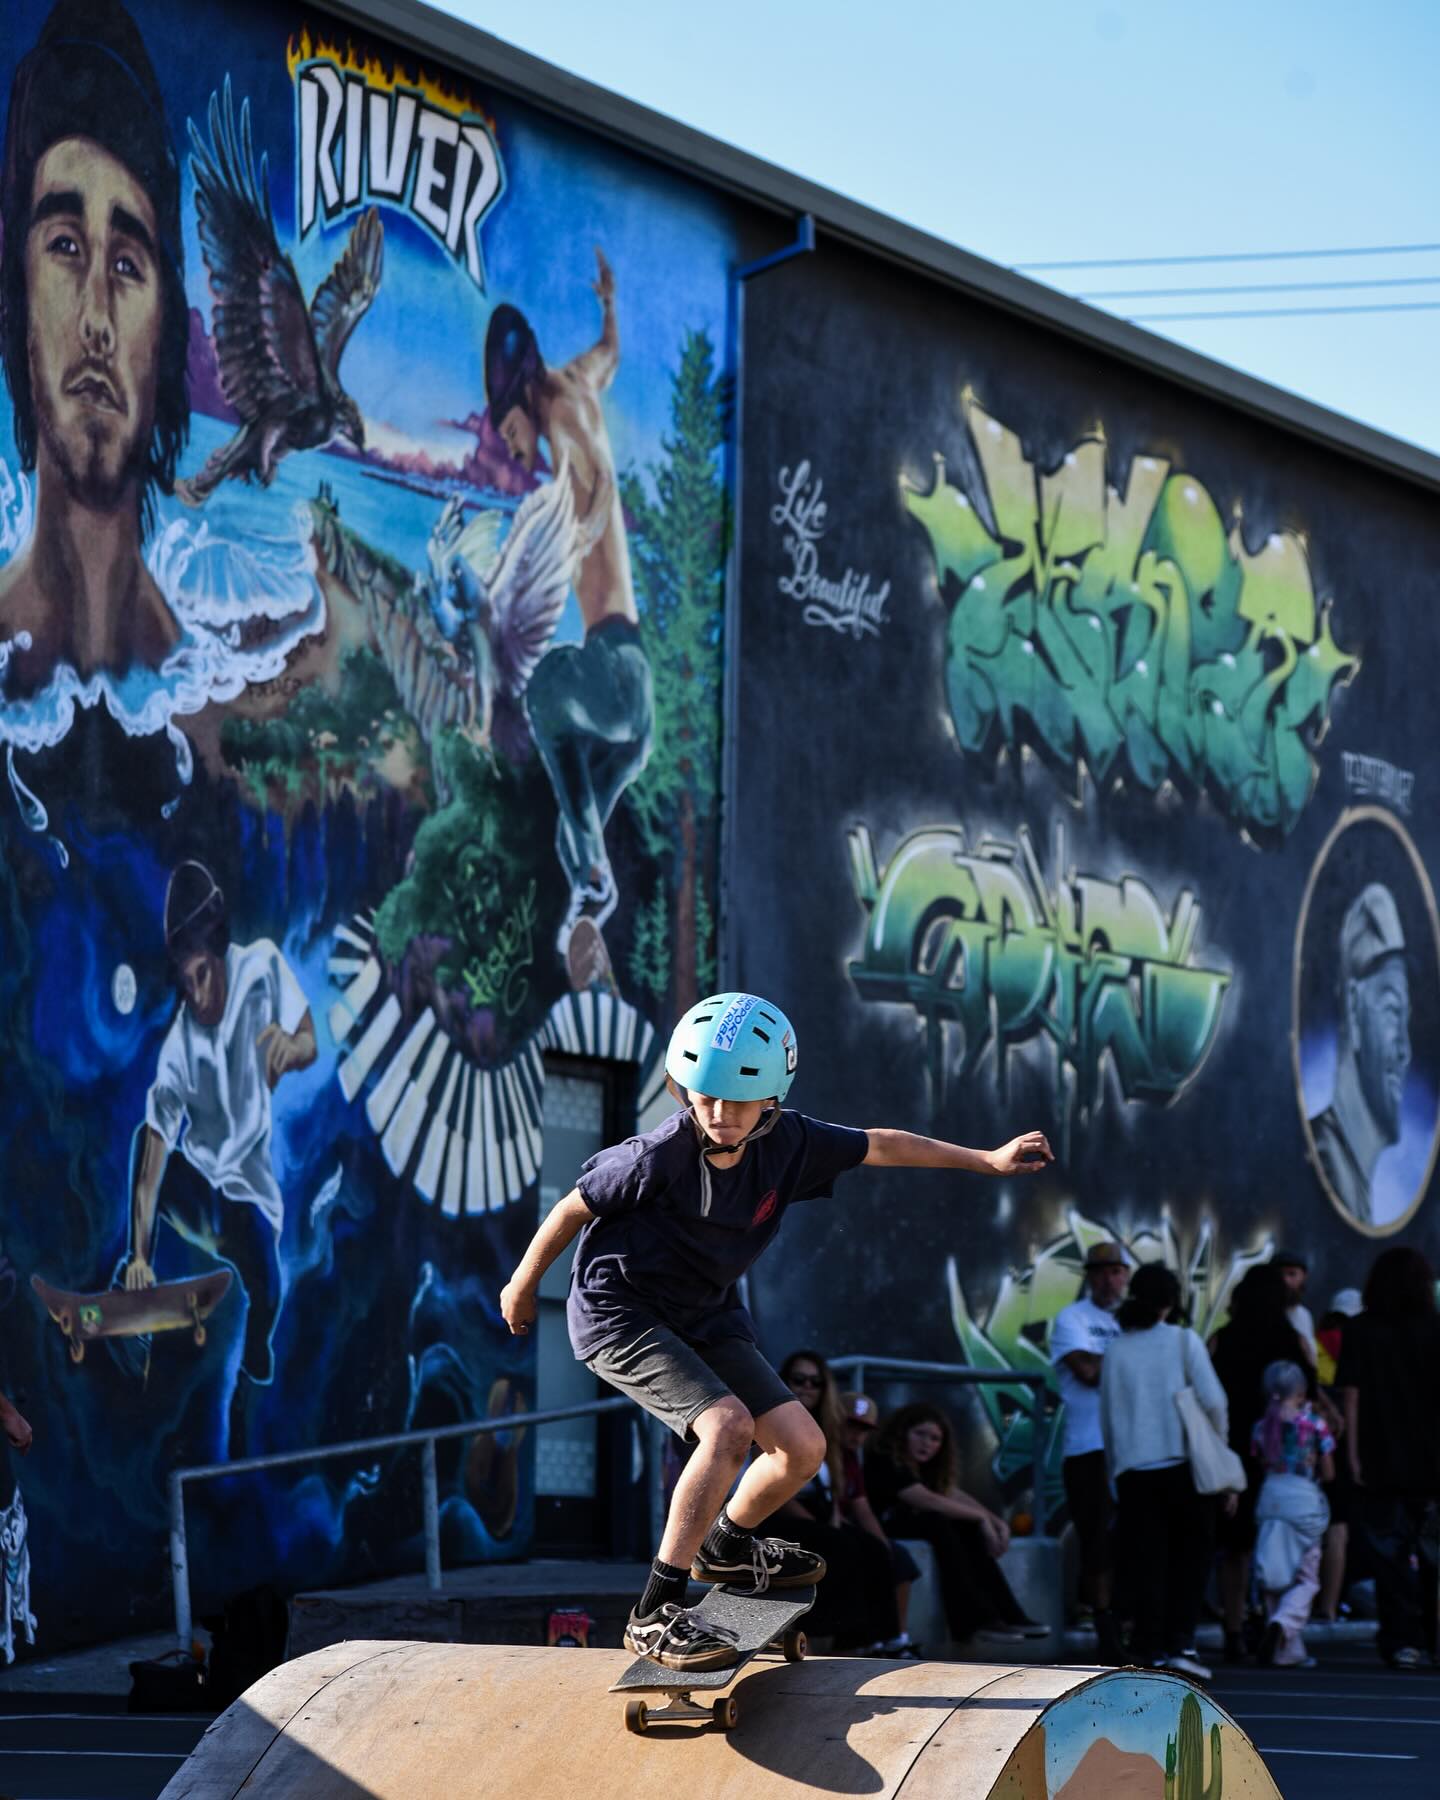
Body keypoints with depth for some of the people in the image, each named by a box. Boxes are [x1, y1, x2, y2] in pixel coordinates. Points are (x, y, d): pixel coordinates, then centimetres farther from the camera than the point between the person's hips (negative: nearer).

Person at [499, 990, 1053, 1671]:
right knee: (727, 1426, -28)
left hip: (705, 1320, 7)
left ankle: (725, 1546, 34)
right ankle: (655, 1614, -23)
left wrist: (988, 1160, 11)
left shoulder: (787, 1145, -11)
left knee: (802, 1447, 3)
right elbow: (574, 1209, -11)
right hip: (619, 1315, -7)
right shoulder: (660, 1156, -26)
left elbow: (880, 1147, 5)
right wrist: (523, 1285, 4)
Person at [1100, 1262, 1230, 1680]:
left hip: (1132, 1469, 2)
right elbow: (1213, 1401, -7)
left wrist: (1116, 1472, 15)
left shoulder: (1116, 1350, 6)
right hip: (1181, 1463, -2)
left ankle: (1151, 1650, -1)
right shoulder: (1183, 1340, -1)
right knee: (1190, 1556, 10)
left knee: (1144, 1563, 4)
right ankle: (1180, 1643, 1)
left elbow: (1107, 1417, 8)